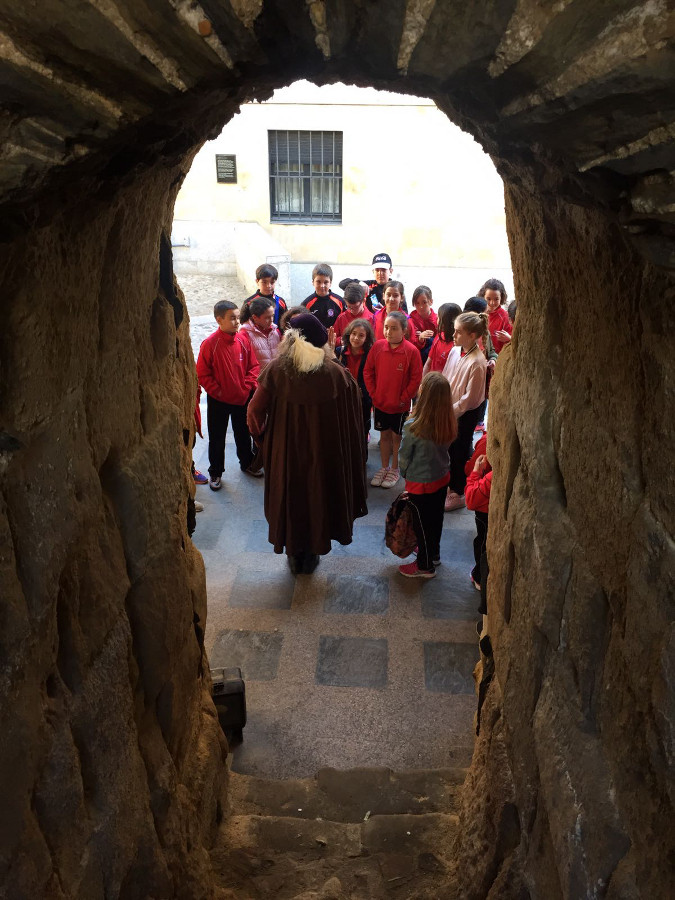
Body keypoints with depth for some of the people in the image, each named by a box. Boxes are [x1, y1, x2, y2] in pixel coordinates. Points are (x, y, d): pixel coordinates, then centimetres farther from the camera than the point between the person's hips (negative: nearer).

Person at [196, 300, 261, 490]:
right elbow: (202, 374, -12)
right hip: (218, 401, -3)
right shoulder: (210, 343, -16)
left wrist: (246, 387, -7)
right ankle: (215, 473, 23)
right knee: (217, 438, 9)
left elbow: (254, 366, 2)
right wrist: (216, 391, -13)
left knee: (243, 433, 20)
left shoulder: (243, 341, -5)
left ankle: (247, 463, 41)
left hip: (242, 398, 4)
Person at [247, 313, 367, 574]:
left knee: (290, 497, 20)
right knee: (318, 496, 20)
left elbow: (255, 410, -11)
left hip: (285, 449, 0)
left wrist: (261, 436, 8)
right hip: (323, 451, 0)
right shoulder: (336, 373, -14)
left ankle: (294, 555, 34)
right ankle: (312, 554, 35)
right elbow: (352, 418, -11)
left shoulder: (276, 369, -14)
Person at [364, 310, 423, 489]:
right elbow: (368, 371, 3)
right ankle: (384, 468, 31)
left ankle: (394, 469, 28)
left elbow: (416, 379, -11)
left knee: (397, 436, 12)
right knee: (384, 435, 16)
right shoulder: (378, 346, -7)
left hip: (400, 405, -3)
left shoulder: (411, 351, -16)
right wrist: (373, 393, -1)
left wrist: (403, 398, -11)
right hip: (380, 402, 3)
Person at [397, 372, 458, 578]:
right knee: (436, 517, 24)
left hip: (420, 483, -5)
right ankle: (433, 553, 46)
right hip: (442, 477, 5)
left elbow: (404, 457, -14)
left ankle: (425, 566, 31)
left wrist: (405, 474, 6)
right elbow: (444, 448, 1)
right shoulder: (449, 422, -14)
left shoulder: (413, 427, -29)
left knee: (422, 523, 13)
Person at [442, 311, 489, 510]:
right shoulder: (455, 351, -2)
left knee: (459, 452, 7)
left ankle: (459, 494, 26)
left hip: (466, 414, -7)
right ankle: (450, 485, 40)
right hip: (450, 410, 7)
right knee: (448, 448, 19)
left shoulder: (477, 362, -25)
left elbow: (470, 398, -21)